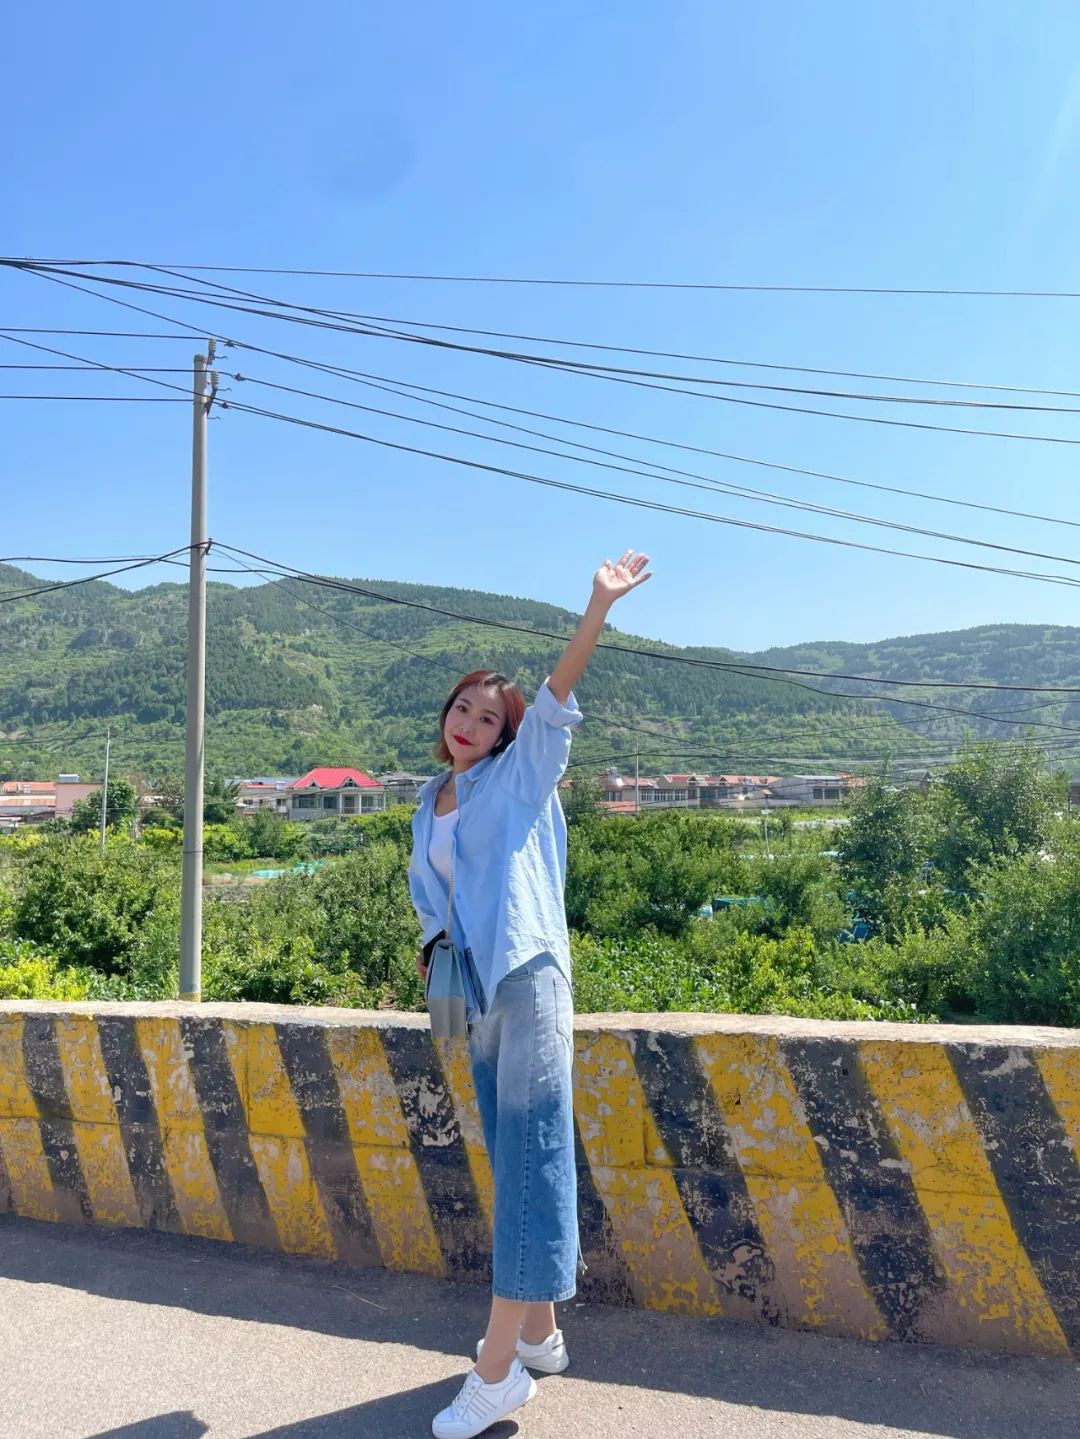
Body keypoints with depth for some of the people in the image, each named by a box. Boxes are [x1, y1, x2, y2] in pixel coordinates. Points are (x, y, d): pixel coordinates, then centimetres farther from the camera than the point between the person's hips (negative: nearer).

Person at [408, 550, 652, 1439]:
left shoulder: (521, 775, 0)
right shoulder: (431, 808, 16)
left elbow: (558, 695, -12)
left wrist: (599, 607, -22)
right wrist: (433, 949, 7)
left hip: (528, 981, -7)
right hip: (477, 998, 7)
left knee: (529, 1162, -5)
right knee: (516, 1164, 14)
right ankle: (540, 1331, 27)